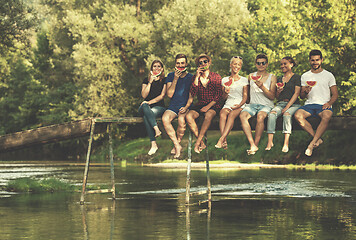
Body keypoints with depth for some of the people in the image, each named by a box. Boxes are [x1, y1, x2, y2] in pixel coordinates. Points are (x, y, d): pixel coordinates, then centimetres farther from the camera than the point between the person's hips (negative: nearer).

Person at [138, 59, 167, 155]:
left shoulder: (164, 80, 10)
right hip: (147, 107, 3)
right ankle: (156, 129, -47)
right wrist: (150, 82, -4)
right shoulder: (146, 80, 17)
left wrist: (150, 102, -12)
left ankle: (153, 144, -39)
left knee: (146, 116, -35)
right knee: (144, 106, -37)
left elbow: (162, 96, -1)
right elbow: (144, 95, 4)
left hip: (159, 107, -2)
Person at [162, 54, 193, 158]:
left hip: (186, 106, -2)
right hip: (173, 106, 2)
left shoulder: (191, 77, 5)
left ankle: (177, 144, -12)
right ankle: (177, 146, -26)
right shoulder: (171, 76, 9)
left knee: (181, 120, -35)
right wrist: (175, 79, -10)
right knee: (165, 118, -30)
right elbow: (169, 94, -2)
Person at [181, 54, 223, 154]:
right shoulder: (195, 77, 11)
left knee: (208, 115, -38)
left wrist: (208, 106, -15)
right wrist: (197, 77, -9)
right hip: (200, 104, 3)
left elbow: (218, 95, -1)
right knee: (188, 116, -29)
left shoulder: (216, 77, 4)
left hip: (213, 105, -3)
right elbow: (192, 93, -4)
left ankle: (197, 143, -36)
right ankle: (202, 143, -30)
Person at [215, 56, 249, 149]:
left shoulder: (244, 80, 11)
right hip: (228, 104, 2)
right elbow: (224, 97, 16)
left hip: (240, 105, -2)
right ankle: (224, 141, -47)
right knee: (222, 114, -34)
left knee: (232, 114, -36)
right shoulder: (225, 80, 16)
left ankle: (221, 139, -47)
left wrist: (239, 105, -14)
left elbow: (245, 96, 5)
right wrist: (226, 93, -8)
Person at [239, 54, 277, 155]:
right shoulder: (251, 76, 17)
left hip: (266, 105, -2)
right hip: (253, 104, 3)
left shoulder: (272, 77, 8)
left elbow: (272, 96, -1)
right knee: (242, 115, -32)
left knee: (260, 116, -38)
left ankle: (256, 144, -29)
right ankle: (252, 145, -40)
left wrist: (262, 87, -13)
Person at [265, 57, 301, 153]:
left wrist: (287, 107, -15)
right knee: (272, 114, -29)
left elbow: (296, 93, -5)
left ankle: (286, 144, -43)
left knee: (287, 114, -36)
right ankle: (270, 142, -37)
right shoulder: (279, 79, 22)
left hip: (293, 104, -4)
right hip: (280, 104, 4)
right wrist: (278, 92, -1)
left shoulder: (296, 77, 5)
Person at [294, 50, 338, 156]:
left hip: (324, 104, -2)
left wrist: (329, 103, -13)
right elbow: (301, 96, 16)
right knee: (298, 115, -31)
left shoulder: (329, 75, 11)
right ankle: (317, 139, -25)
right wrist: (306, 92, -9)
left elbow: (335, 94, 8)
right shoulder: (305, 76, 16)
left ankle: (312, 144, -33)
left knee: (326, 117, -39)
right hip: (309, 104, 2)